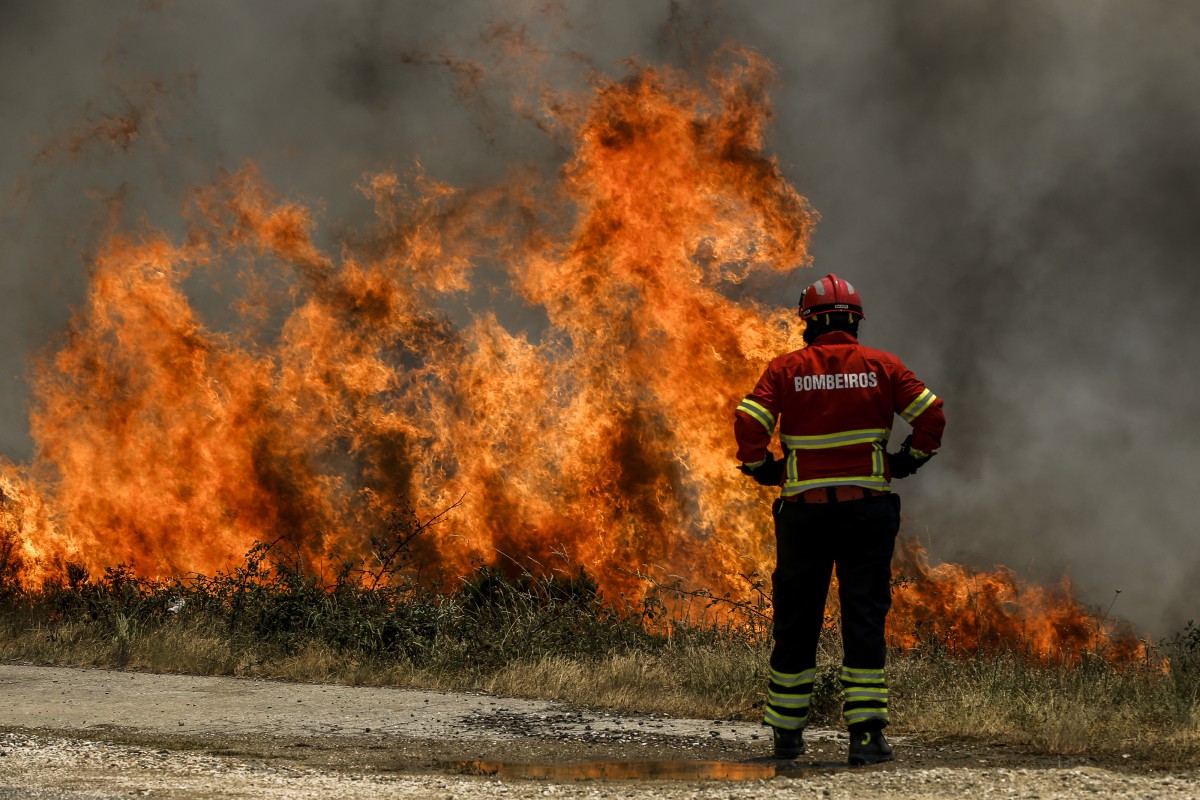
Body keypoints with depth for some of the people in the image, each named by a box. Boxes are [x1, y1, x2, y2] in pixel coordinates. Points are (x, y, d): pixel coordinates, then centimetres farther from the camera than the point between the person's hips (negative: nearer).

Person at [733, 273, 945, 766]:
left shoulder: (786, 369, 0)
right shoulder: (880, 366, 2)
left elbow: (748, 423, -10)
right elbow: (931, 413, -3)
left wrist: (761, 468, 6)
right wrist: (909, 460, 11)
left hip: (804, 510, 0)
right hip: (868, 508, 0)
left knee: (796, 620, 11)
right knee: (864, 619, 0)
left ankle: (787, 732, 19)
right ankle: (866, 732, -8)